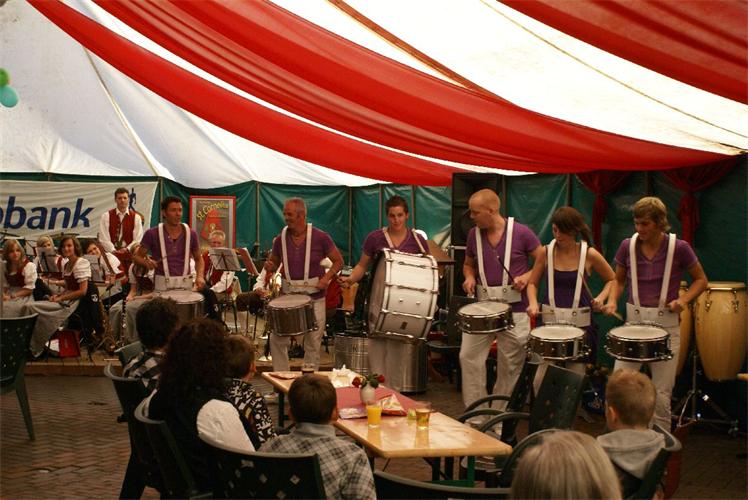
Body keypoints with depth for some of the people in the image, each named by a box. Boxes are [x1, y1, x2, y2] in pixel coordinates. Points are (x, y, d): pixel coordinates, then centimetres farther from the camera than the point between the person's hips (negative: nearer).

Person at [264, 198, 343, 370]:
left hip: (314, 296, -2)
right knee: (277, 340, -1)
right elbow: (273, 263, 14)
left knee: (313, 344, 5)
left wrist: (326, 278, -14)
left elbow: (338, 261, 1)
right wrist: (270, 267, -10)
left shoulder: (320, 238, -7)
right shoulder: (281, 239, 1)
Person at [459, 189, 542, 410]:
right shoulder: (474, 234, 4)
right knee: (469, 356, -3)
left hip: (514, 309, -3)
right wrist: (469, 277, -2)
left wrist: (527, 276, -15)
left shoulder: (521, 232, -7)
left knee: (510, 365, 5)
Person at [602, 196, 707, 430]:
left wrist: (683, 299, -12)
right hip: (633, 321, 2)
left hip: (666, 325, -2)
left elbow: (701, 280, 6)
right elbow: (619, 280, 14)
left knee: (662, 394, 1)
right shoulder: (628, 246, -1)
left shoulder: (678, 248, -7)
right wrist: (612, 301, -5)